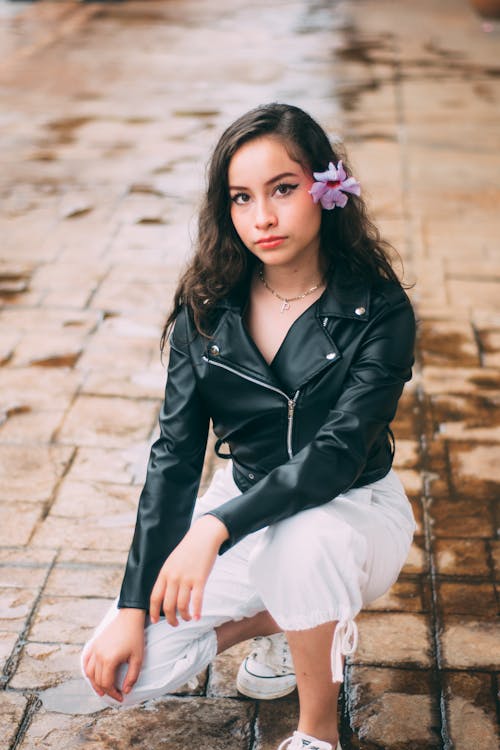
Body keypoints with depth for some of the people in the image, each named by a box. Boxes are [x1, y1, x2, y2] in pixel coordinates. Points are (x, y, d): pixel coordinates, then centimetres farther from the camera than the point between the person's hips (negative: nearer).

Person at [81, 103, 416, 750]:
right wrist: (133, 605, -15)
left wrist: (215, 527, -39)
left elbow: (337, 455, -27)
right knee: (125, 668, -14)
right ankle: (283, 619, 11)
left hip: (353, 510, -3)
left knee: (303, 541, -40)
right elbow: (175, 454, -9)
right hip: (246, 505, 3)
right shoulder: (207, 307, -7)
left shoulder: (379, 312, -18)